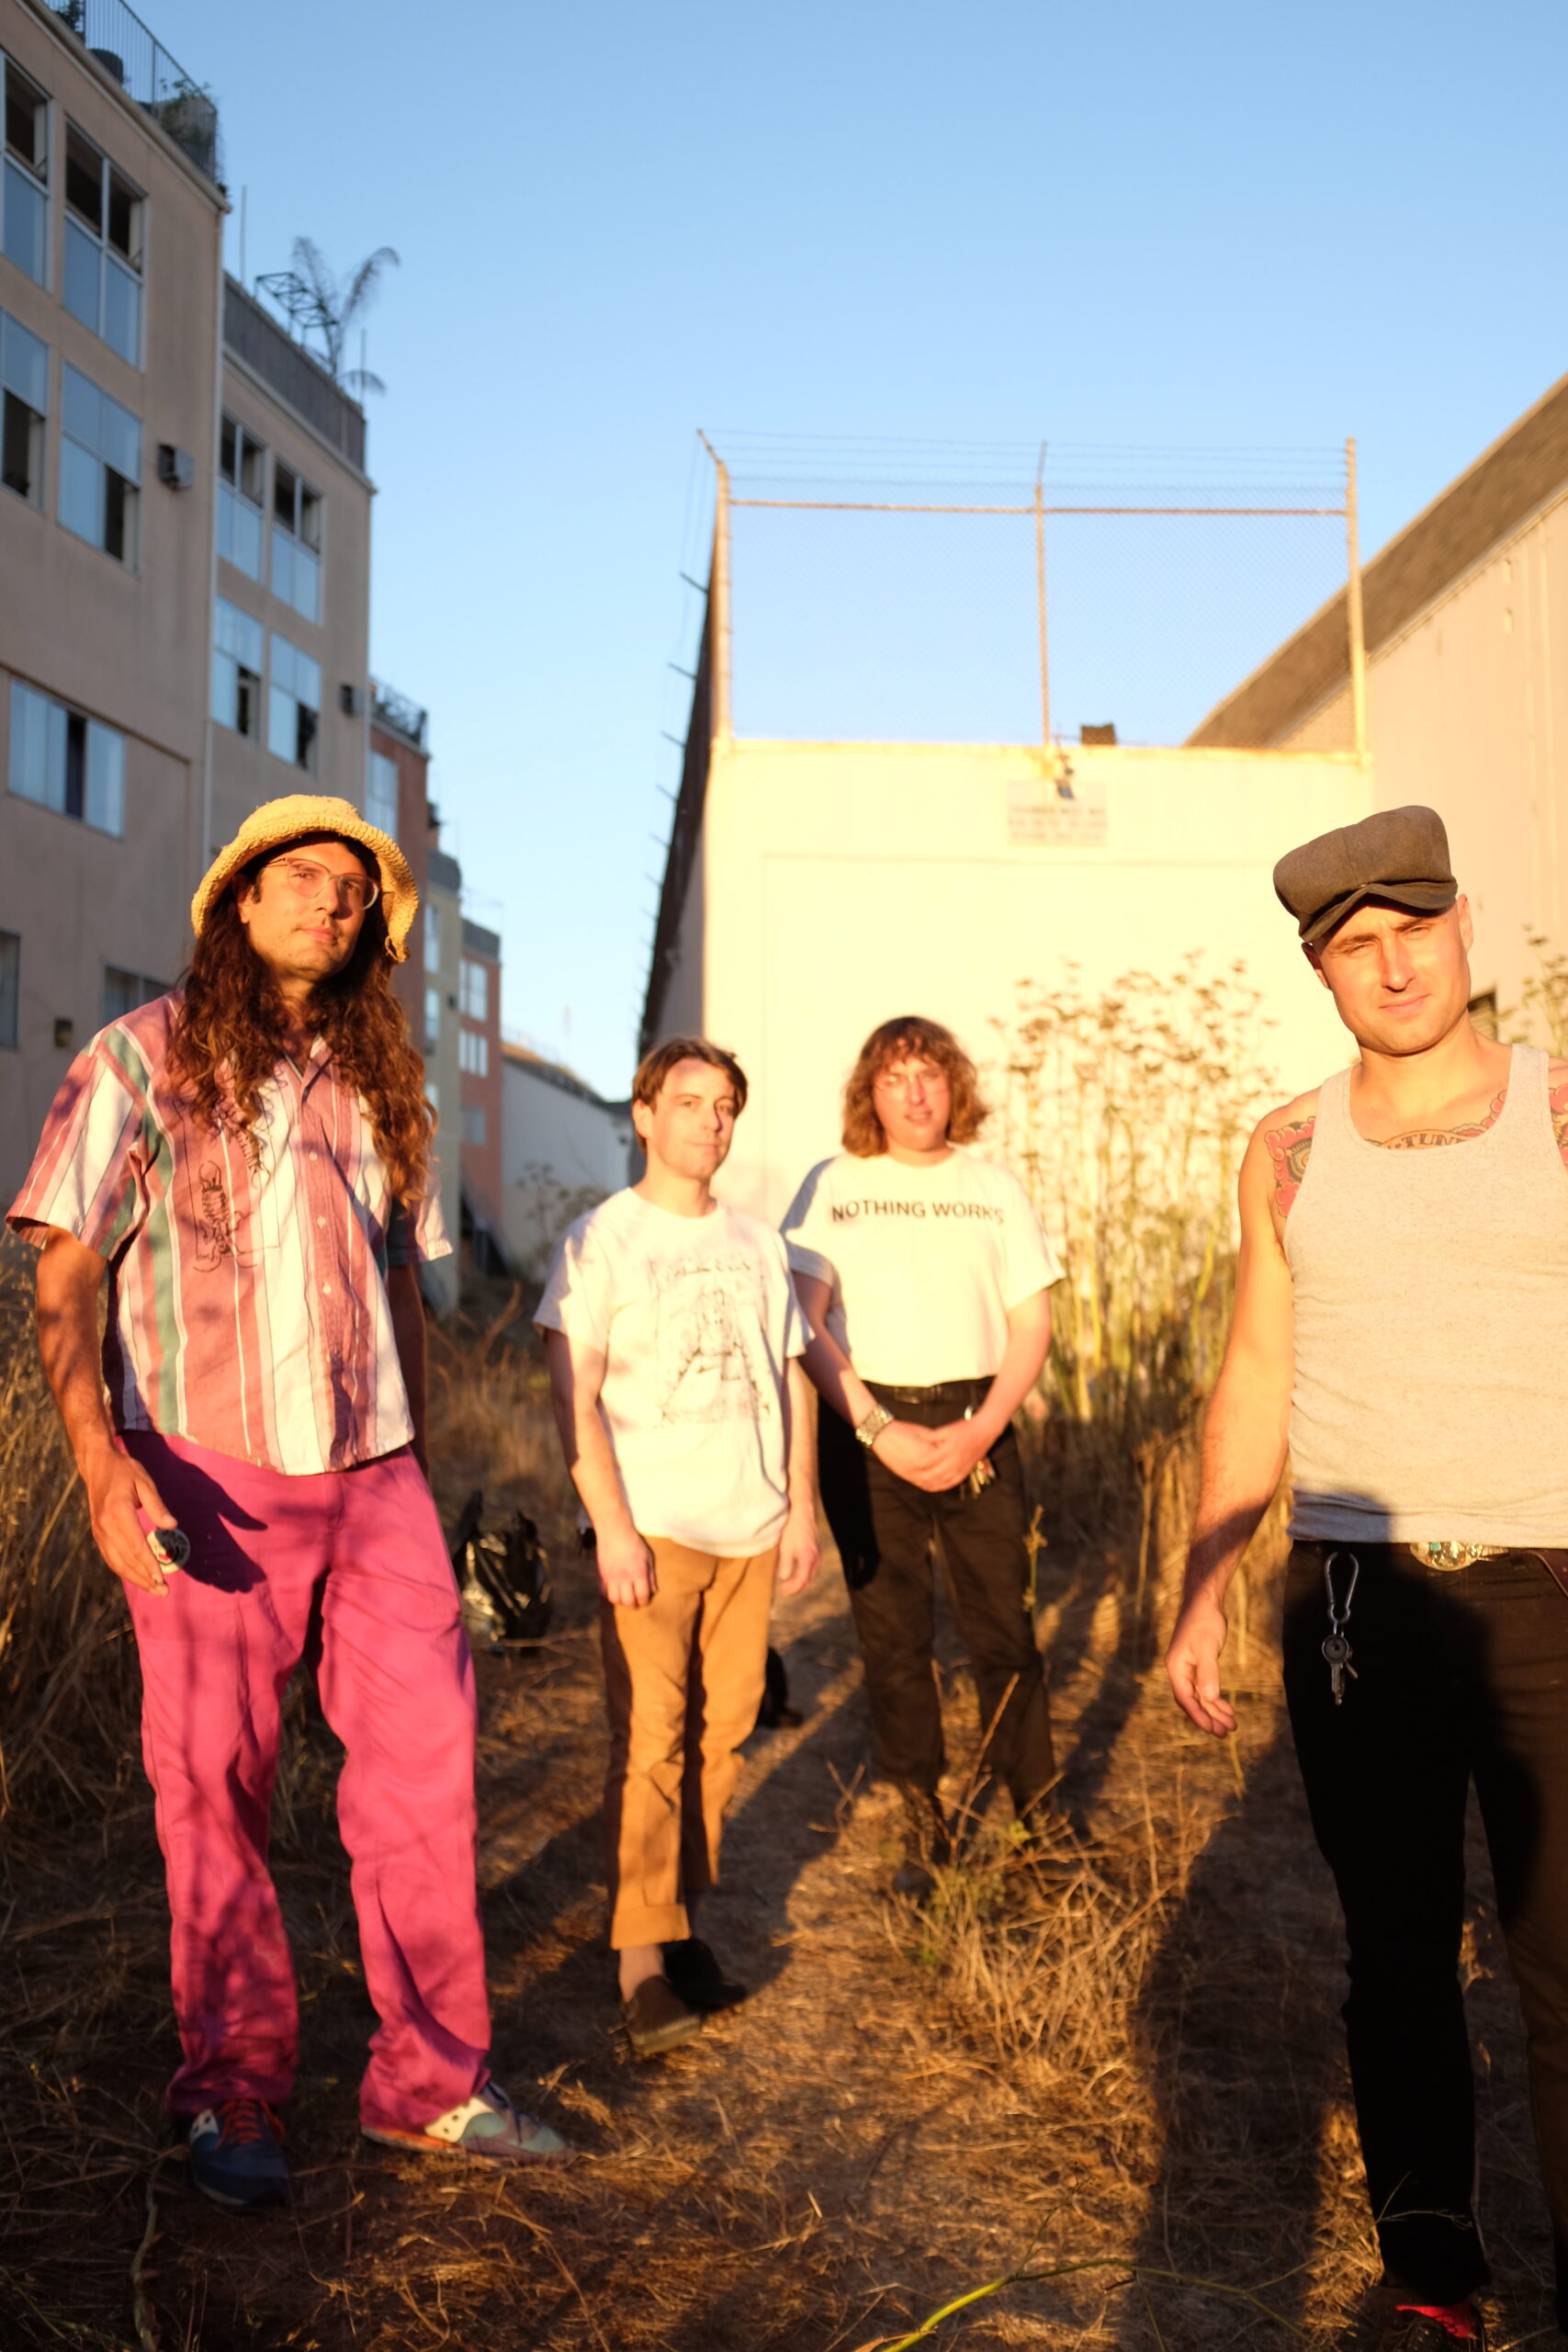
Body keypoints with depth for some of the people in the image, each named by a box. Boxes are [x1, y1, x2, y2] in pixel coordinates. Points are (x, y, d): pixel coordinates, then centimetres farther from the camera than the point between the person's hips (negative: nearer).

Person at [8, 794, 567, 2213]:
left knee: (425, 1762, 4)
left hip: (375, 1482, 4)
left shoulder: (378, 1084, 14)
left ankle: (431, 2079, 19)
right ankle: (233, 2095, 23)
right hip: (211, 1484, -4)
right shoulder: (144, 1059, 0)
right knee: (217, 1792, 5)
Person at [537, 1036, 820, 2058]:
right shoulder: (601, 1239, -2)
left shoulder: (758, 1243, 14)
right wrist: (612, 1528, -14)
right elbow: (572, 1391, -7)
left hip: (749, 1528, 5)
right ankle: (644, 1959, -1)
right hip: (652, 1528, -5)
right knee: (650, 1737, -7)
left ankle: (686, 1917, 20)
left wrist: (801, 1508, 9)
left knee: (722, 1731, 7)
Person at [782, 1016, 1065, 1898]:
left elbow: (1032, 1327, 6)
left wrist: (979, 1430, -8)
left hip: (976, 1426, 1)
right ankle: (925, 1822, 16)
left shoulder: (996, 1188, 8)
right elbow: (805, 1326, -1)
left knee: (1003, 1625, -1)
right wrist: (879, 1430, -10)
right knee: (893, 1635, 3)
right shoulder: (832, 1187, 4)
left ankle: (1040, 1813, 13)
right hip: (865, 1430, 0)